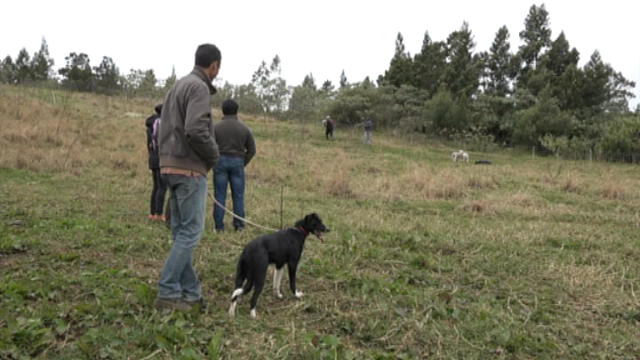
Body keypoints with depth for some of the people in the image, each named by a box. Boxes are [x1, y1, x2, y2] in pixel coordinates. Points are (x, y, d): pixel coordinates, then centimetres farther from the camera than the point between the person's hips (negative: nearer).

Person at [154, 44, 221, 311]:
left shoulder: (178, 86, 18)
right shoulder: (199, 88, -11)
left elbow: (165, 128, 19)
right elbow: (196, 130, -23)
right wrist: (214, 154, -8)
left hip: (170, 166, 10)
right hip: (190, 168, -9)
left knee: (181, 231, 10)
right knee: (191, 231, -4)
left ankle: (190, 293, 16)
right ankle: (167, 292, -3)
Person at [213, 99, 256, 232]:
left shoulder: (216, 127, -2)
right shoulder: (244, 128, 4)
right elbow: (251, 150, 6)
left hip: (220, 161, -1)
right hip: (238, 161, 1)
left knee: (220, 195, 3)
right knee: (238, 195, 6)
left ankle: (219, 226, 4)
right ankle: (239, 225, 8)